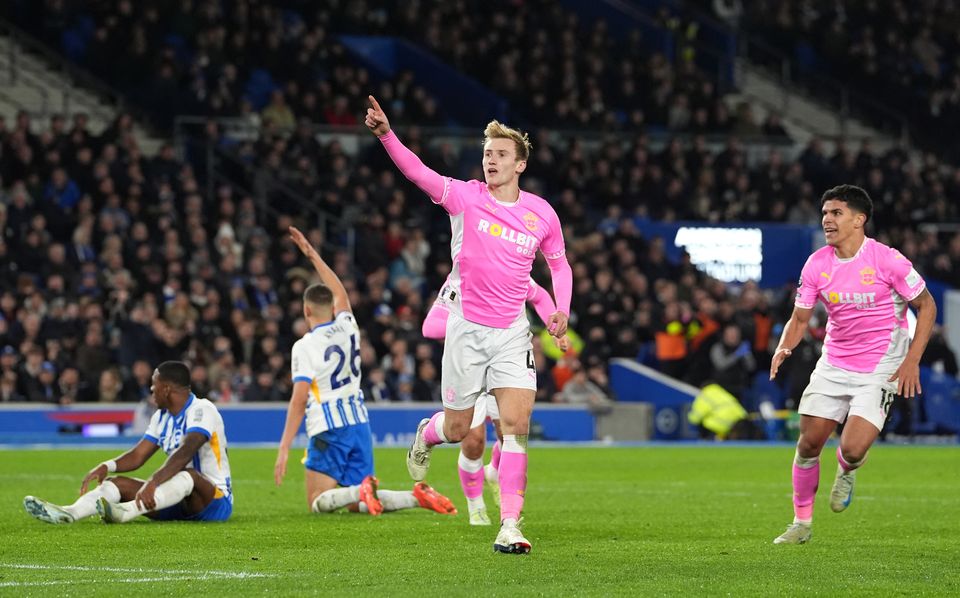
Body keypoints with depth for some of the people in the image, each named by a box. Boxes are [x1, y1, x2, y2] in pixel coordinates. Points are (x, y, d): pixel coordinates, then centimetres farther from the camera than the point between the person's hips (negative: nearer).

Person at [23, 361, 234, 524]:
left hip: (214, 500, -8)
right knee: (118, 483, -9)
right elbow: (137, 456, 10)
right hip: (177, 502, 8)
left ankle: (124, 513, -59)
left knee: (188, 475, -39)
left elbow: (185, 453, -31)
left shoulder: (201, 410, -15)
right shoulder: (162, 417, 13)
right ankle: (68, 513, -37)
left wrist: (153, 482, -44)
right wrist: (107, 466, -10)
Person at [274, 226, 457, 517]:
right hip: (359, 425, 6)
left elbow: (299, 399, -13)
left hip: (328, 431, -6)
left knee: (318, 503, -1)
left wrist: (284, 449, -13)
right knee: (356, 506, 10)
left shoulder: (305, 346, -8)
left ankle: (361, 491, -31)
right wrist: (312, 254, 37)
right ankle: (418, 496, -14)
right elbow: (339, 292, 28)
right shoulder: (346, 327, 8)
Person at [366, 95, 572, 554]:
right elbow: (417, 172, -21)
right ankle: (425, 436, 45)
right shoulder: (465, 197, -6)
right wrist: (386, 134, -37)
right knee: (456, 428, 6)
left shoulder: (541, 214, 2)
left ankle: (509, 525, -13)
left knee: (516, 422, -13)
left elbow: (558, 262, 18)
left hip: (512, 332, 1)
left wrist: (560, 309, 1)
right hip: (467, 327, -1)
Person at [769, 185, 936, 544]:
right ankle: (802, 523, 18)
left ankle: (846, 472, 21)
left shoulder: (886, 260, -14)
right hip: (833, 365, 4)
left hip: (880, 370, -4)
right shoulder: (817, 264, -2)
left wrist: (911, 361, -12)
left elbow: (926, 306, -5)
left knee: (852, 450, -18)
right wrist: (783, 348, -14)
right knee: (808, 443, -1)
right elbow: (800, 317, 7)